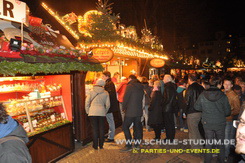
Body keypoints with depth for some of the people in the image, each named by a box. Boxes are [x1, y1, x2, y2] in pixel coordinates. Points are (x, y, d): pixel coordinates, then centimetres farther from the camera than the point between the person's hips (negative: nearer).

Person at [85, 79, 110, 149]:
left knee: (94, 129, 7)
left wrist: (87, 111, 10)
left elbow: (87, 102, 0)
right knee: (101, 129, 11)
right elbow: (107, 105, 4)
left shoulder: (91, 92, 1)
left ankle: (95, 145, 13)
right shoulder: (106, 93, 4)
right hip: (102, 113, 1)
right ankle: (101, 145, 20)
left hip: (92, 112, -1)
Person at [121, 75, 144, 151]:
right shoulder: (141, 87, 9)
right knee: (137, 127, 15)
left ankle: (129, 145, -1)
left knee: (125, 127, 1)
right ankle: (137, 144, 23)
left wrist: (124, 108, 4)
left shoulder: (130, 86, -11)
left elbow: (125, 98, -11)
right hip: (139, 110, 7)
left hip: (130, 111, -7)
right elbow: (141, 98, 12)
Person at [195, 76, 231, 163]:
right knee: (221, 142, 19)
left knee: (208, 142, 17)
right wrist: (221, 113, 12)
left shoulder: (203, 95, -12)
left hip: (207, 123, 1)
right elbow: (227, 112, -8)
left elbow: (197, 107, -1)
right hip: (220, 123, -1)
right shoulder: (223, 96, -16)